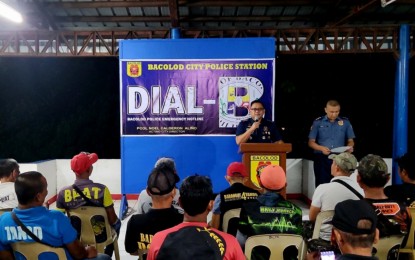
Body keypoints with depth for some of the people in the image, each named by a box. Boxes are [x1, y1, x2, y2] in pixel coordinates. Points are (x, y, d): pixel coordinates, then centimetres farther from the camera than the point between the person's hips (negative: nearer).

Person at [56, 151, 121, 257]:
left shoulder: (63, 193, -16)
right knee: (117, 223, 30)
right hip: (100, 235, -2)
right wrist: (114, 222, 6)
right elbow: (112, 219, -17)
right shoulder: (102, 189, -24)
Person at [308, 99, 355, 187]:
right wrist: (321, 148, -16)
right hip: (322, 158, -1)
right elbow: (311, 142, 2)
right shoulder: (318, 122, 2)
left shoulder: (345, 122, 6)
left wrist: (350, 147, -12)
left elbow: (350, 141, 12)